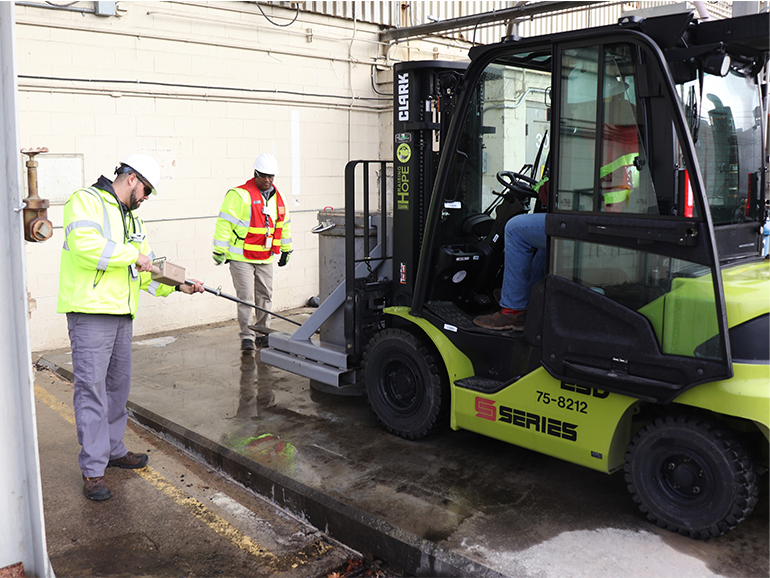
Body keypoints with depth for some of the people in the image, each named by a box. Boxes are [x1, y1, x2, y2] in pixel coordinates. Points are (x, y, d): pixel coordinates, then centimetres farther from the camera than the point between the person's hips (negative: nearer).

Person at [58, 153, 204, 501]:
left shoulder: (132, 219, 21)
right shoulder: (86, 201, -6)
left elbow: (145, 273, 20)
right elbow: (85, 247, -23)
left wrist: (177, 286, 8)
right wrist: (132, 255, -15)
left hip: (121, 314, 9)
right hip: (90, 313, -9)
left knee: (118, 385, 16)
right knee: (92, 389, -6)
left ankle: (113, 450, 30)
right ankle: (92, 469, 1)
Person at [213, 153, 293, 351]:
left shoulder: (277, 197, 10)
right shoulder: (240, 195, -12)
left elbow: (284, 224, 23)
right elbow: (225, 223, -12)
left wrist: (286, 250, 26)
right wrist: (220, 251, -12)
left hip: (265, 258, 6)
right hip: (241, 257, -6)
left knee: (265, 295, 11)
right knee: (246, 296, -7)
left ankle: (263, 334, 22)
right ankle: (246, 337, 2)